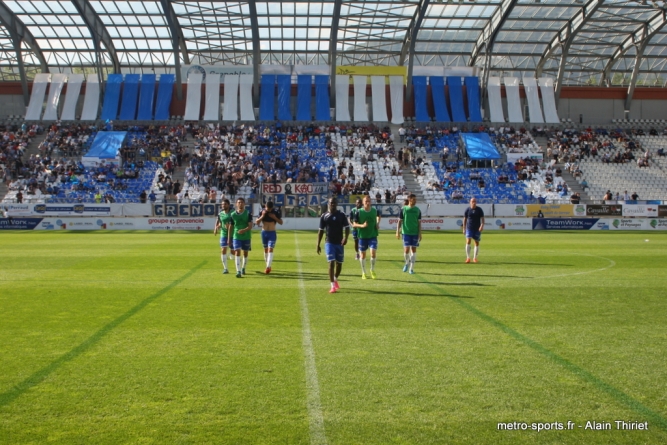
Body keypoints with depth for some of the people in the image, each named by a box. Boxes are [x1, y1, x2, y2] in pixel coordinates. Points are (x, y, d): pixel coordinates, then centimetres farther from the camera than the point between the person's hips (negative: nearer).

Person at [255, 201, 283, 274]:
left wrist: (275, 217, -18)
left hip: (272, 233, -3)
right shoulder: (262, 212, -3)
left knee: (270, 249, -13)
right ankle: (268, 266, 24)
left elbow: (281, 223, -3)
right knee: (265, 249, 11)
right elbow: (256, 222, -5)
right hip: (264, 232, 3)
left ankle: (268, 267, -17)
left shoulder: (276, 212, -7)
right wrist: (262, 216, -19)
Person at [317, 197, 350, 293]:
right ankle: (333, 286, -9)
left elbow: (347, 227, -3)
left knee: (339, 263, 11)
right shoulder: (324, 216, 2)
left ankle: (335, 279, 39)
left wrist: (346, 238, -22)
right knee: (331, 263, -12)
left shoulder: (341, 215, 1)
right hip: (329, 243, -1)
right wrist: (318, 245, 4)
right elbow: (321, 231, 6)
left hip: (339, 243, 2)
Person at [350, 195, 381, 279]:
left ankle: (372, 270, 10)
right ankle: (363, 273, 22)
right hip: (362, 236, -1)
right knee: (363, 254, 7)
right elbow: (354, 224, -7)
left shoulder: (374, 210, -1)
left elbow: (379, 215, 23)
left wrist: (378, 223, 7)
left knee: (373, 252, -12)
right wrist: (362, 225, -24)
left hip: (373, 236, 1)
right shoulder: (359, 212, -8)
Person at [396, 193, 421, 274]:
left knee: (413, 249, 2)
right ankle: (407, 263, 23)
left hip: (415, 233, 2)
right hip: (406, 232, -2)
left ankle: (411, 268, 11)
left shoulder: (418, 210, 4)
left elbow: (419, 223, 6)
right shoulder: (403, 209, 0)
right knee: (406, 249, -6)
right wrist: (398, 232, -4)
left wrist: (420, 234, 0)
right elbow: (400, 221, 2)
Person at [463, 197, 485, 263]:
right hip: (469, 228, -1)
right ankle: (468, 257, -12)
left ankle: (475, 258, 18)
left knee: (477, 242, 6)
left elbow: (482, 218, 0)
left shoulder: (479, 210, 1)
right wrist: (464, 229, 4)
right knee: (468, 241, -15)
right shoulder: (467, 210, 2)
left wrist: (482, 225, -18)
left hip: (477, 229, 1)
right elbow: (465, 219, 7)